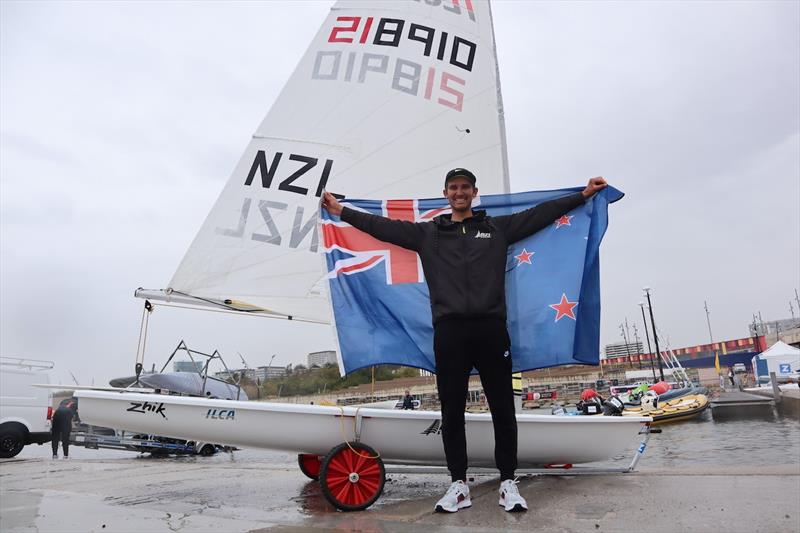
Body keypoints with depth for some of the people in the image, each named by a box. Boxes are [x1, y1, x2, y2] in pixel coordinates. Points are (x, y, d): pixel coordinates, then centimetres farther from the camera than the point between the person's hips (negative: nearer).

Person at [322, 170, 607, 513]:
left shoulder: (498, 227, 16)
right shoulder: (427, 233, 15)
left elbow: (542, 213, 17)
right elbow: (384, 226, 15)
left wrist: (583, 194, 15)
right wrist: (342, 212, 14)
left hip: (491, 328, 0)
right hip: (449, 331, 0)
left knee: (503, 408, 5)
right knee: (452, 411, 6)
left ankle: (508, 482, 19)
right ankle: (458, 484, 19)